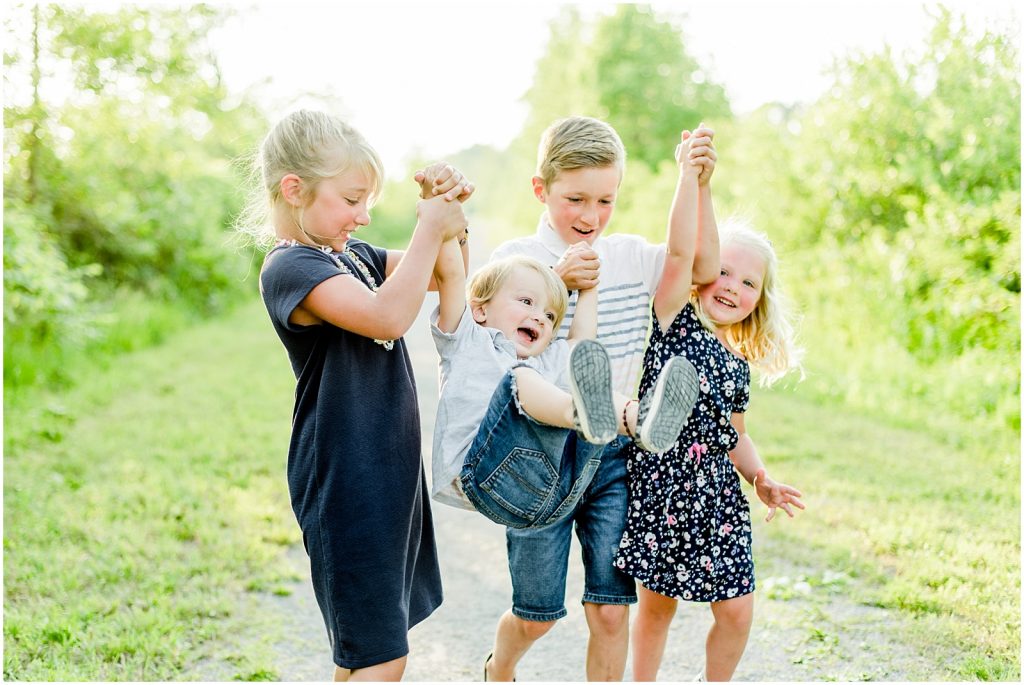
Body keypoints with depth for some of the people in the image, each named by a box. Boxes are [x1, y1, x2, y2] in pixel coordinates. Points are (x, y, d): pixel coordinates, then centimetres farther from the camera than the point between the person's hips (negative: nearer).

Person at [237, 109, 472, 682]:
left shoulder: (354, 255, 11)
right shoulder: (292, 268, -17)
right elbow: (387, 316, -32)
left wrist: (449, 209, 4)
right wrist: (429, 230, -21)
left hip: (388, 472, 9)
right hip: (345, 486, -9)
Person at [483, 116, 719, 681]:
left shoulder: (629, 257, 5)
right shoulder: (516, 259, -6)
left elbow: (703, 270, -7)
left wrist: (699, 185, -16)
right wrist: (558, 283, -29)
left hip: (613, 453, 3)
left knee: (610, 609, 2)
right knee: (537, 612, 10)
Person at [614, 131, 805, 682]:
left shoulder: (739, 366, 11)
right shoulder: (674, 324, -5)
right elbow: (680, 251, -18)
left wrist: (762, 480, 4)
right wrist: (691, 176, -25)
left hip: (716, 497, 5)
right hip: (661, 487, -5)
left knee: (736, 611, 6)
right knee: (658, 604, 9)